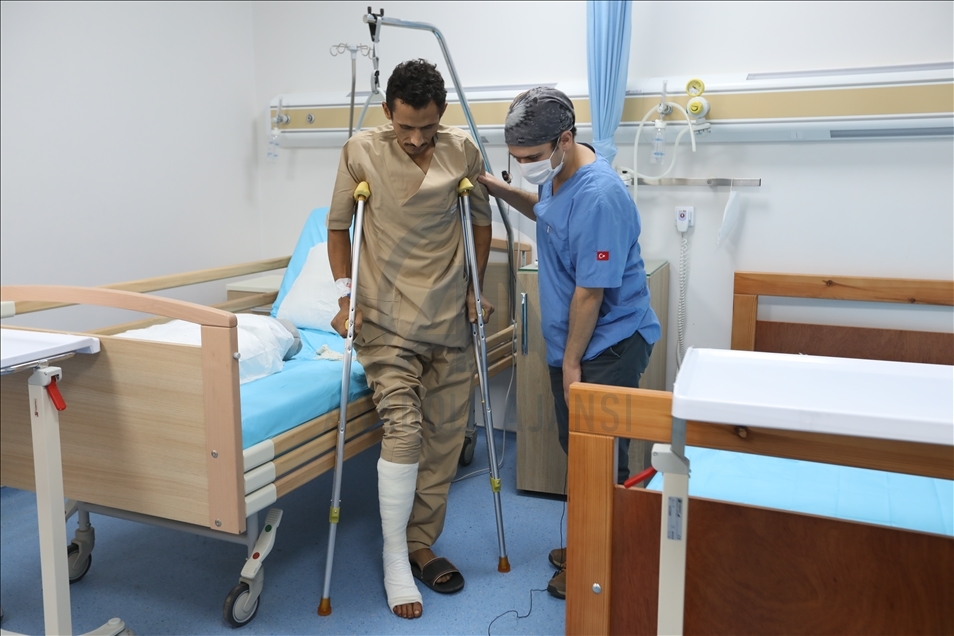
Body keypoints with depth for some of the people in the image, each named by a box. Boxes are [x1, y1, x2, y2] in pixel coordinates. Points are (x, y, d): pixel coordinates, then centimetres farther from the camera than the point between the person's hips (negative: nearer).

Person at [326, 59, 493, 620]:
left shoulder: (463, 151, 1)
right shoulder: (361, 152, -5)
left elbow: (482, 220, 13)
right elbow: (338, 225, 4)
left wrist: (476, 290, 8)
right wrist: (345, 294, -5)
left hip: (450, 319, 4)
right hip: (387, 319, -3)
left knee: (445, 436, 8)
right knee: (403, 430, -13)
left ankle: (422, 543, 25)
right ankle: (396, 560, 3)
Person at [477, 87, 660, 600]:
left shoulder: (598, 197, -28)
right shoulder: (558, 173, 1)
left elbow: (590, 292, -24)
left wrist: (571, 362, -15)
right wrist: (499, 190, 10)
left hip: (607, 346, -10)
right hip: (570, 342, 10)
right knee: (576, 448, 20)